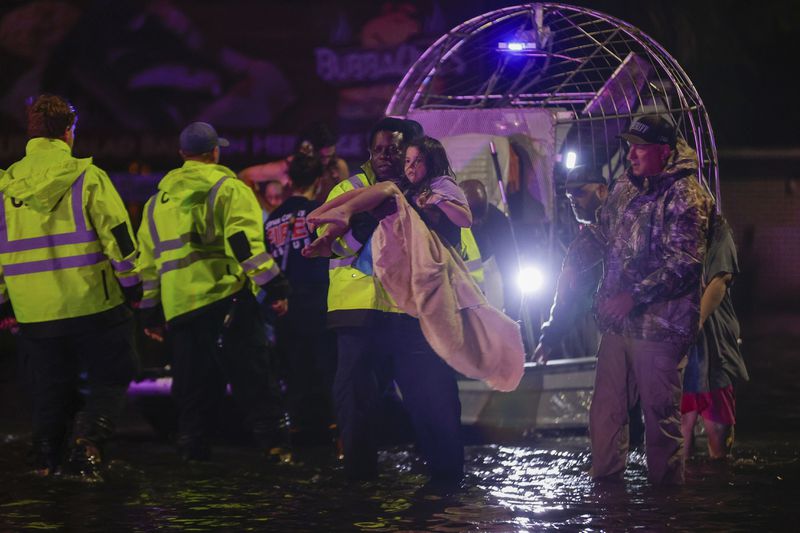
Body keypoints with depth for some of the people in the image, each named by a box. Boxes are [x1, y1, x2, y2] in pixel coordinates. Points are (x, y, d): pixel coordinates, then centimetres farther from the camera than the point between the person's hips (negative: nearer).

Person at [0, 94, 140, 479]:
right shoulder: (87, 177, -7)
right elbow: (117, 235, -8)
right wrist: (132, 285, 2)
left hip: (34, 313, 4)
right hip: (92, 304, -4)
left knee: (50, 390, 16)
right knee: (110, 378, 7)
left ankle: (46, 459, 14)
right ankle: (87, 442, -13)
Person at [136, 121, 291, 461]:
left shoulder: (158, 200, 20)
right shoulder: (227, 187, 2)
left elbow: (148, 259, 20)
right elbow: (245, 242, -11)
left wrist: (150, 312, 24)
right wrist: (274, 287, -12)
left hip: (177, 305, 5)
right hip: (224, 296, -5)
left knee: (194, 384, 11)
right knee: (251, 374, -7)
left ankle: (192, 449, 8)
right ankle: (275, 442, -14)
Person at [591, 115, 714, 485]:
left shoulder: (685, 196, -13)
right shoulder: (625, 187, 12)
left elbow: (684, 263, -20)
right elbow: (605, 234, 29)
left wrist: (635, 296, -23)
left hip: (658, 325, -8)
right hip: (617, 323, 8)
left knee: (660, 410, -1)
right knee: (606, 407, 12)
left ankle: (665, 483, 10)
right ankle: (603, 479, 23)